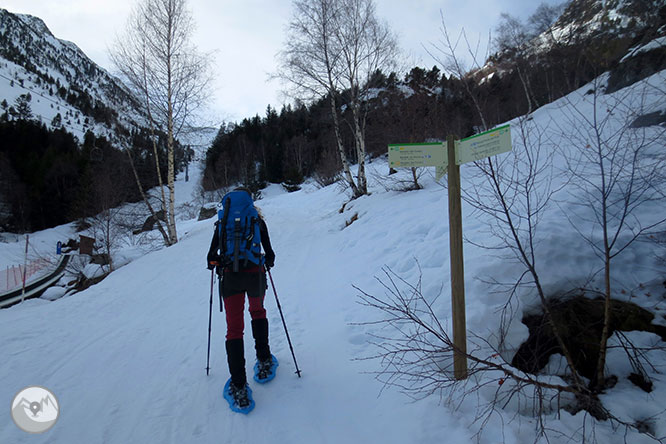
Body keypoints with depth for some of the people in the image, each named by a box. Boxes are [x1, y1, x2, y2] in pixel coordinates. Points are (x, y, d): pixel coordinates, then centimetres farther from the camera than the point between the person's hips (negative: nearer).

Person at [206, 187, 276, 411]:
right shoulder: (258, 220, 8)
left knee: (234, 328, 3)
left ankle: (239, 386, -3)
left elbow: (212, 256, 6)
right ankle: (264, 361, 27)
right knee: (258, 311, 28)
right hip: (255, 274, 1)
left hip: (231, 277, 0)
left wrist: (216, 264, 28)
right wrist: (268, 262, 28)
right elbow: (269, 254, 7)